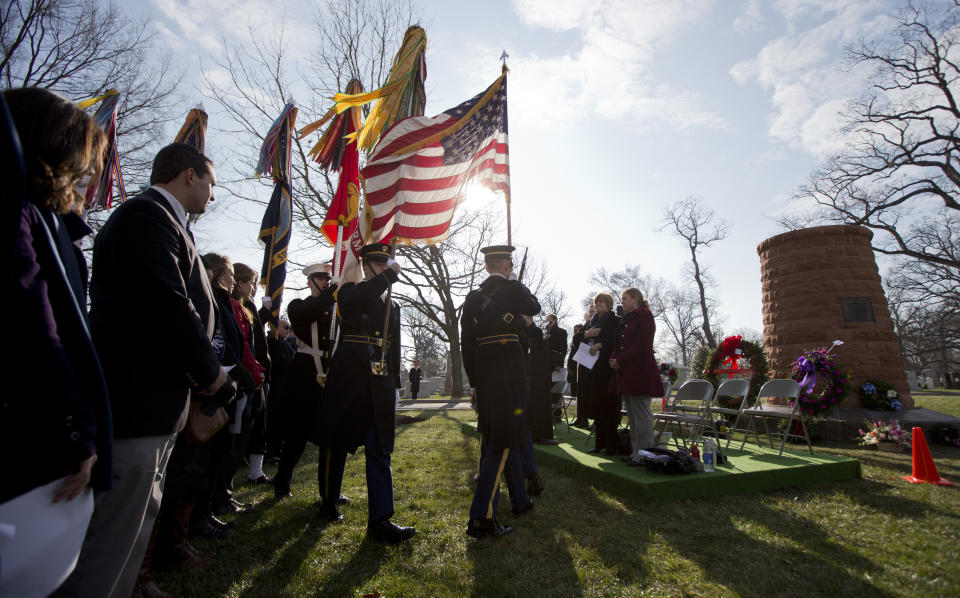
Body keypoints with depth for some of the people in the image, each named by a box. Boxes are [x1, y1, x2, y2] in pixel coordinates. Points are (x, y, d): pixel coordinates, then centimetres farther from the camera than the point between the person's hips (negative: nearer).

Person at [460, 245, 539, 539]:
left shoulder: (472, 297, 9)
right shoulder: (512, 289, -7)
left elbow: (466, 341, 8)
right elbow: (535, 307, 13)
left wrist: (474, 377, 15)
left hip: (483, 373, 7)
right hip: (508, 371, -7)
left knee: (497, 437, 18)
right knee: (504, 440, -3)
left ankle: (520, 500, 34)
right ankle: (481, 518, -5)